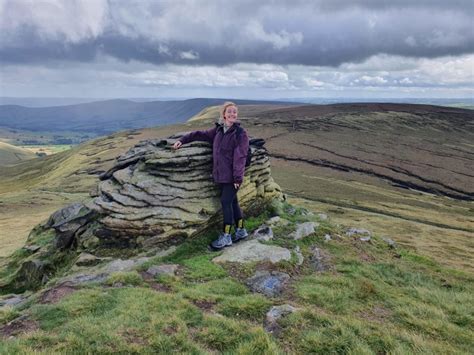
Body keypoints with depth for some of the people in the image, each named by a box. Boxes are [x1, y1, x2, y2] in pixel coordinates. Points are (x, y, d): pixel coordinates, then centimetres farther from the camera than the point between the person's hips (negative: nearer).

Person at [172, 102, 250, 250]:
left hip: (232, 176, -6)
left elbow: (240, 157, -15)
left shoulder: (241, 133, -10)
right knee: (232, 202, 13)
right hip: (221, 175, 6)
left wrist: (237, 177, -18)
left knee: (226, 202, -5)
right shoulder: (218, 130, 8)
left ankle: (225, 236, 7)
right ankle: (241, 231, 28)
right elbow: (201, 134, 19)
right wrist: (182, 140, 12)